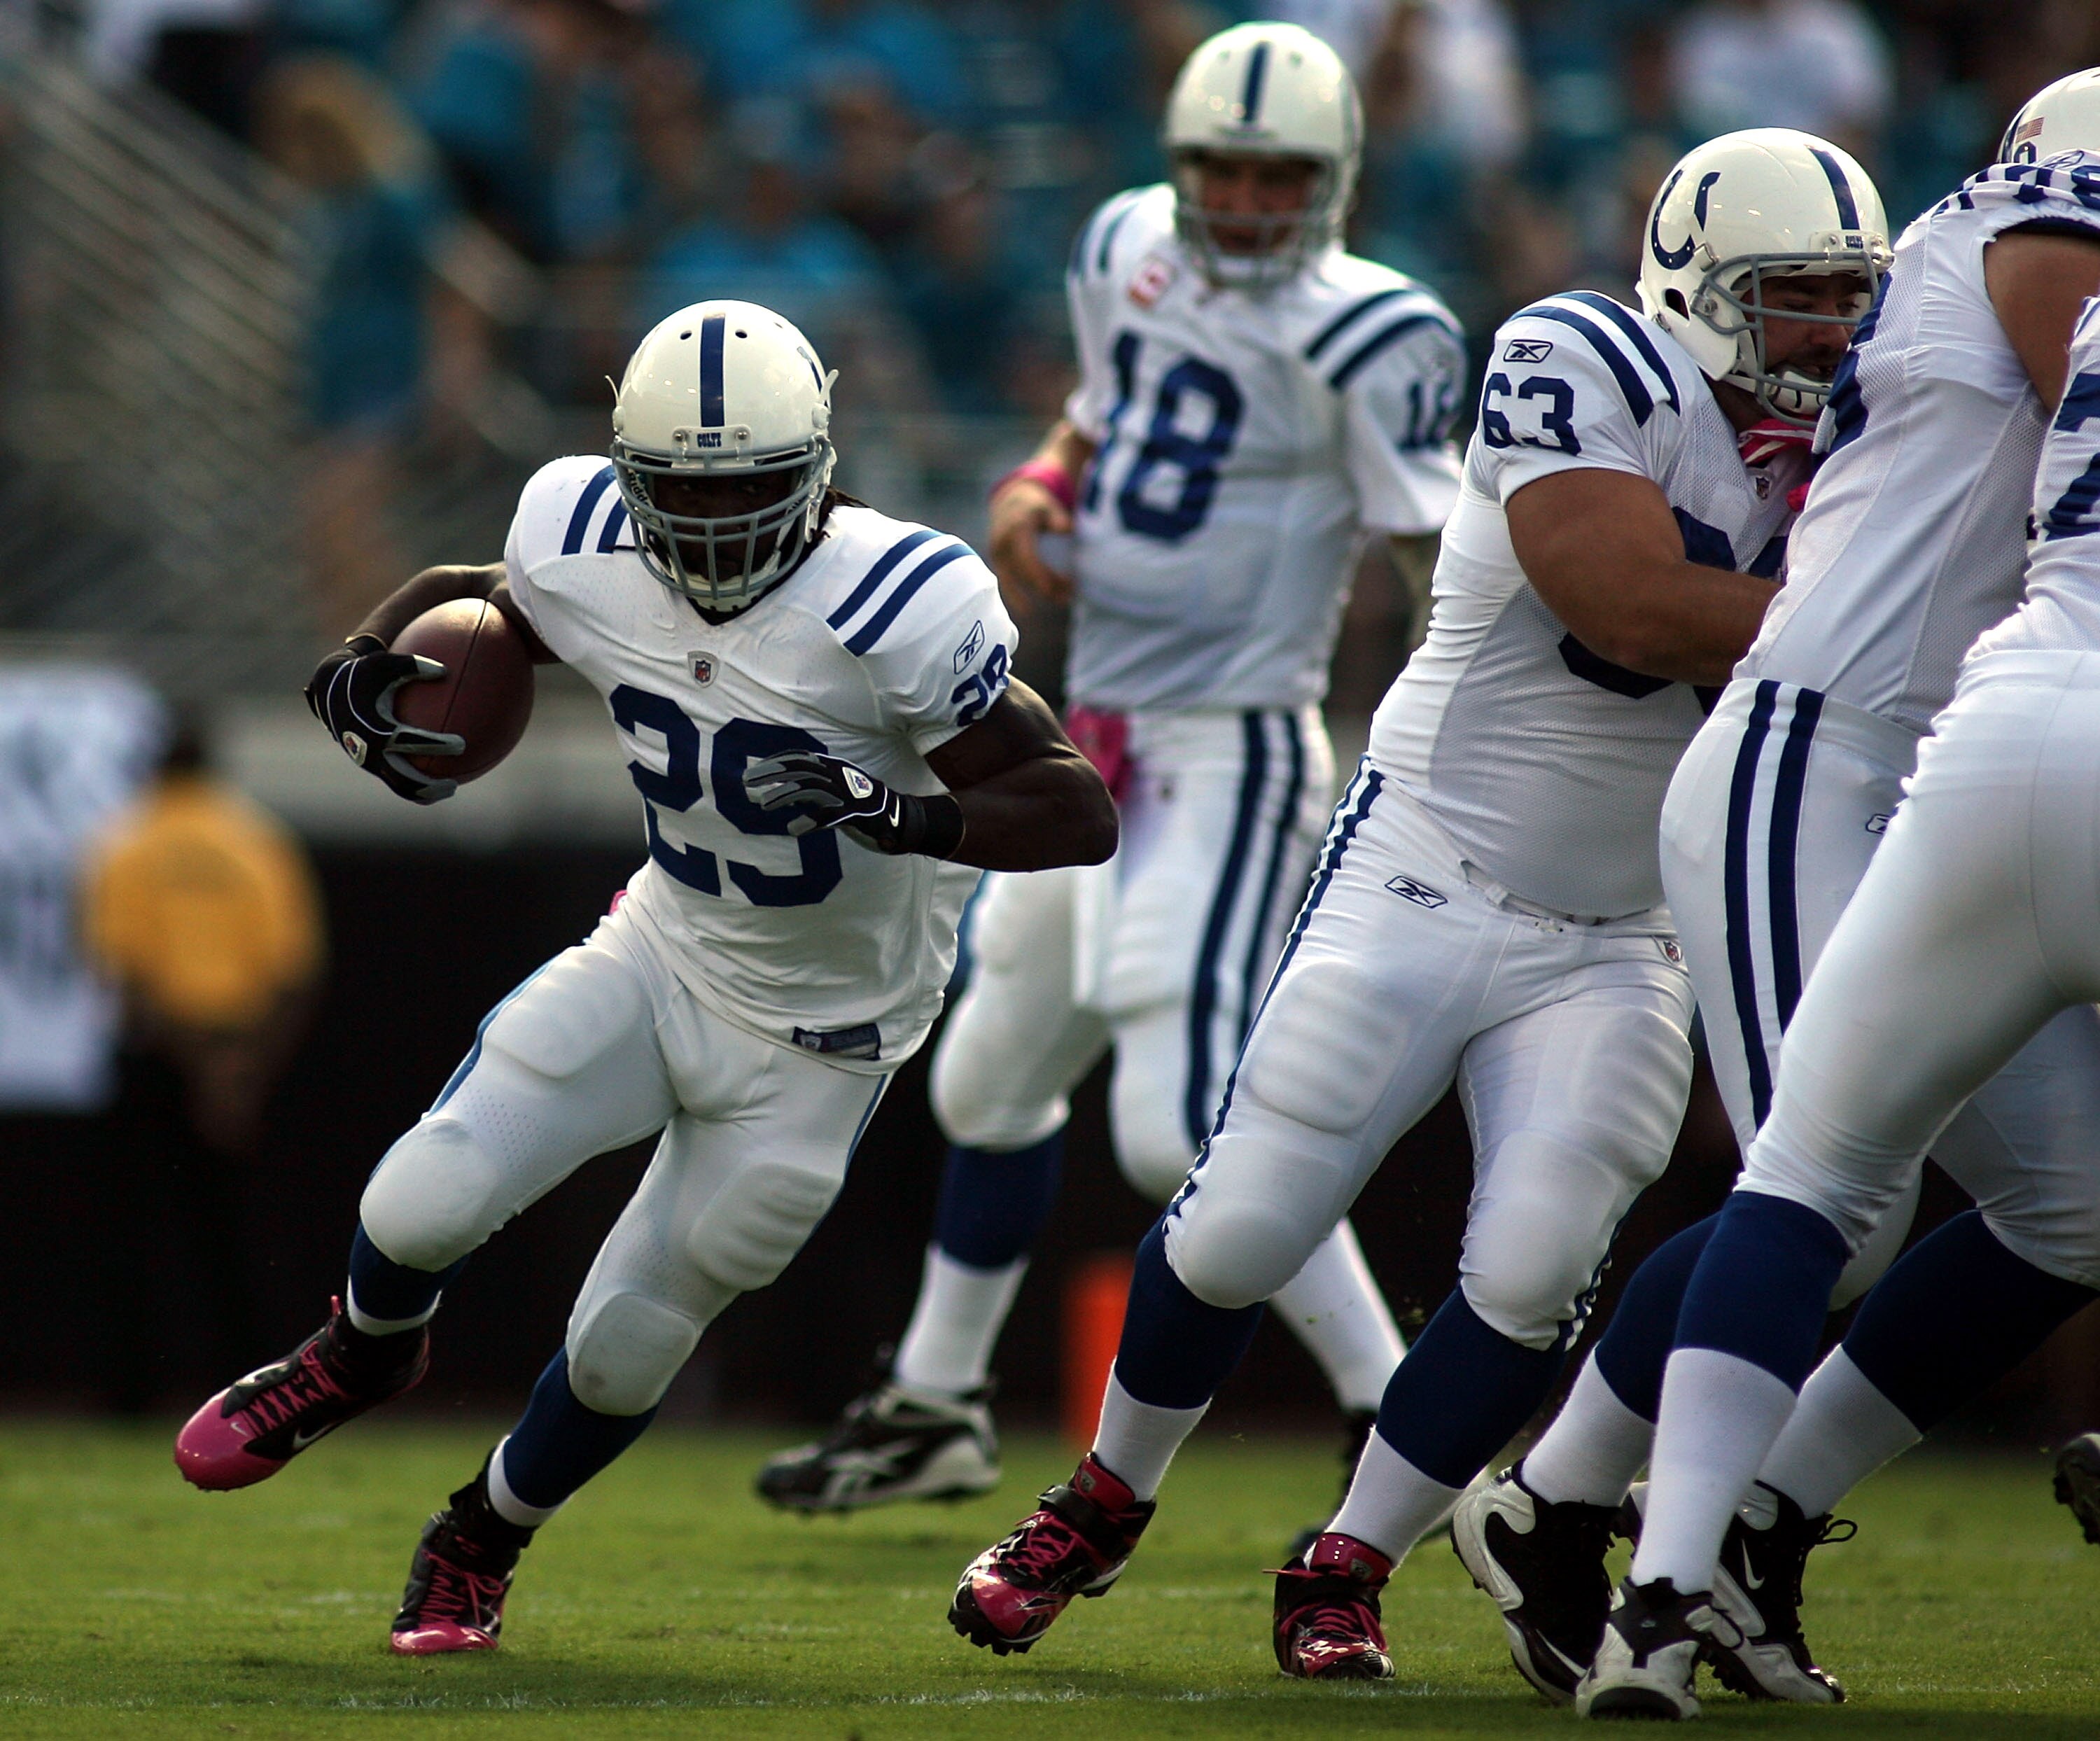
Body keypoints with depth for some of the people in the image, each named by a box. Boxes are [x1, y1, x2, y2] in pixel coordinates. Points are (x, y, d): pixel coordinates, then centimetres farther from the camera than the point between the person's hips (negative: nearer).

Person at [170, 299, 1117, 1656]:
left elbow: (1081, 813, -27)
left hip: (816, 1037, -3)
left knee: (626, 1346, 5)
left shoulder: (897, 611, -30)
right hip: (662, 951, 3)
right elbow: (473, 598, 10)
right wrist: (360, 667, -11)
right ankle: (368, 1353, 26)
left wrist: (904, 815, -44)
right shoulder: (587, 555, -14)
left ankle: (483, 1544, 37)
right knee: (423, 1209, -13)